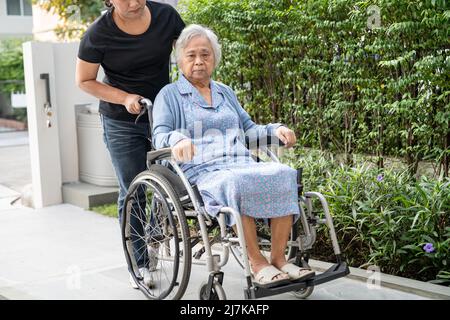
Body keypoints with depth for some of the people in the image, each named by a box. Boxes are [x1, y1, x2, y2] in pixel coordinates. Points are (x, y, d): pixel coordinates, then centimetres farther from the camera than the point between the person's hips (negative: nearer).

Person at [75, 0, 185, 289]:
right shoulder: (98, 34, -14)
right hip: (122, 124, -2)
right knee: (132, 192, 0)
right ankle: (140, 263, 13)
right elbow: (85, 81, -4)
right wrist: (125, 98, -16)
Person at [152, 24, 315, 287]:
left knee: (284, 174, -27)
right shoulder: (170, 95, 13)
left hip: (244, 165, 5)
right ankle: (257, 263, -28)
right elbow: (159, 135, -1)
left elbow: (249, 129, 29)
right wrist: (177, 140, -25)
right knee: (237, 183, -39)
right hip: (203, 173, -5)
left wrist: (275, 130, 8)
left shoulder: (226, 92, 29)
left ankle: (279, 258, -24)